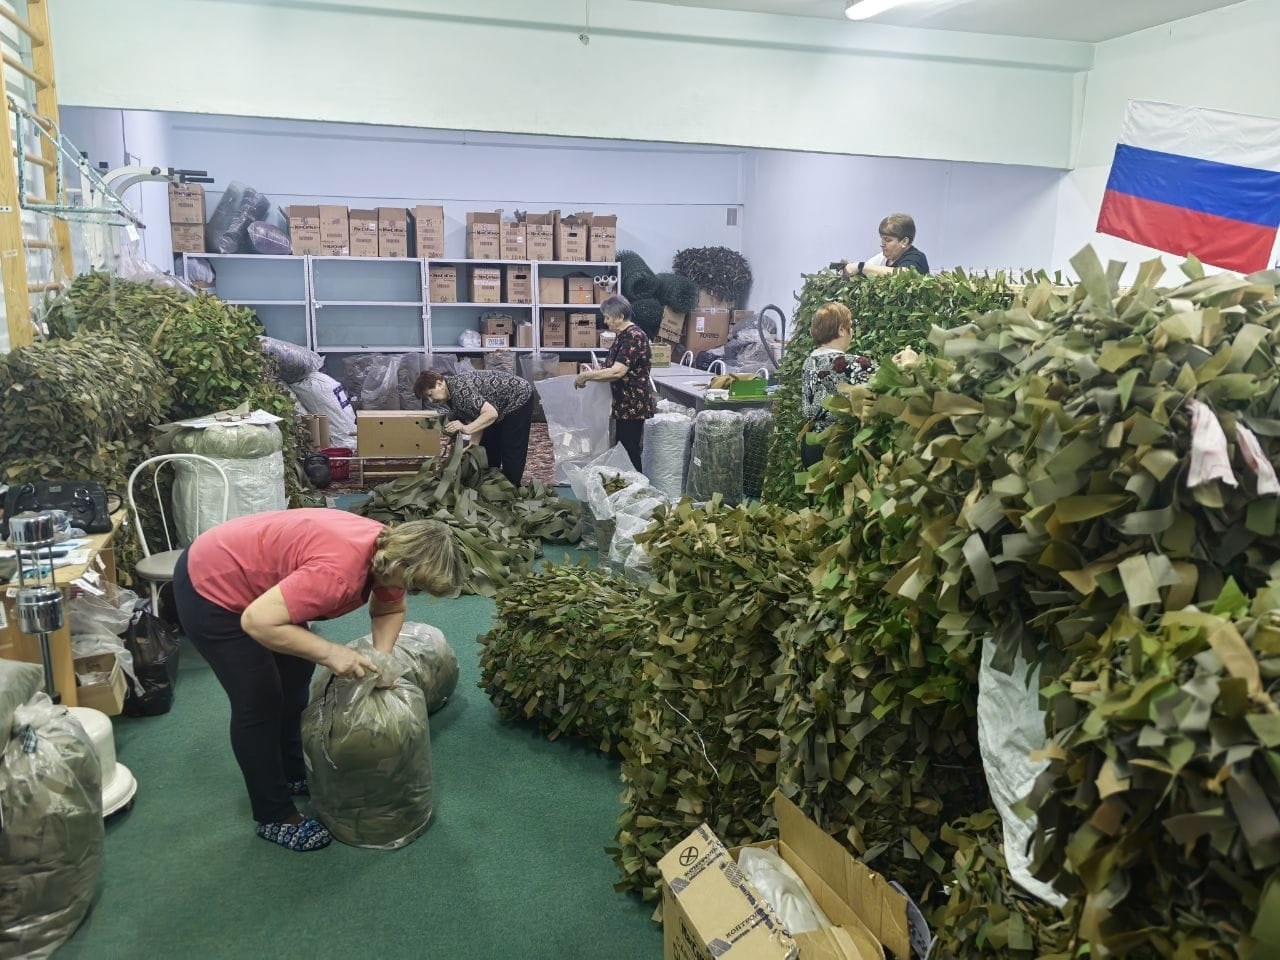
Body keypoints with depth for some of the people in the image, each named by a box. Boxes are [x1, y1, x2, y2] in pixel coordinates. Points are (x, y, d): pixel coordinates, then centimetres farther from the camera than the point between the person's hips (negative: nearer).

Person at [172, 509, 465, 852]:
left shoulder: (388, 549, -11)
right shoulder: (340, 571, -37)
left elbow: (389, 609, 6)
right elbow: (257, 621, -36)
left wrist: (382, 658, -10)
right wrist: (329, 653, -32)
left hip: (258, 582, 9)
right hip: (209, 587, -9)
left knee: (294, 684, 17)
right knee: (259, 702, -2)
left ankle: (292, 775, 37)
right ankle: (274, 818, 13)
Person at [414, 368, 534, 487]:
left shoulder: (460, 389, -31)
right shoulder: (450, 397, -2)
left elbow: (491, 413, -37)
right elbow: (478, 421, -5)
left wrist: (466, 429, -45)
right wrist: (473, 444, -17)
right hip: (501, 407, 10)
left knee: (511, 451, -8)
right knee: (488, 446, 15)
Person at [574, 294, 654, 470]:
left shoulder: (634, 337, -18)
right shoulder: (622, 336, 13)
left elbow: (617, 372, -27)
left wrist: (586, 376, -18)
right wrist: (592, 373, 6)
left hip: (632, 405, -10)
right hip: (623, 403, 10)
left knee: (630, 453, -5)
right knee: (623, 451, 14)